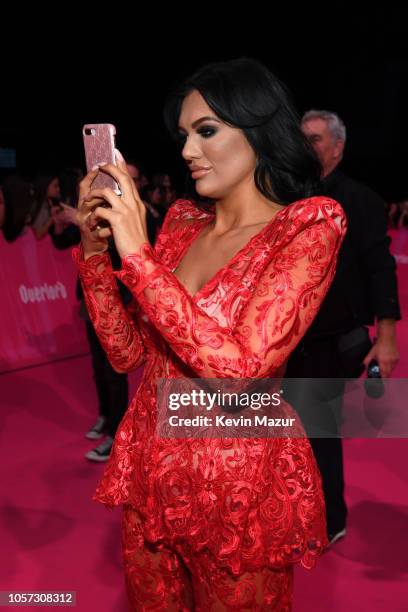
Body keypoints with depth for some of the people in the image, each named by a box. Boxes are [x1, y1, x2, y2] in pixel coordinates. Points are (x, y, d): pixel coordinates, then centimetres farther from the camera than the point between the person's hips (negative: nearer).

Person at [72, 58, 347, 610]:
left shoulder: (308, 229, -14)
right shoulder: (183, 220, 4)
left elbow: (236, 371, -26)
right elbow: (126, 352, 3)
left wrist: (137, 253, -24)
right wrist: (95, 248, -8)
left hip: (238, 482, -5)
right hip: (149, 470, 6)